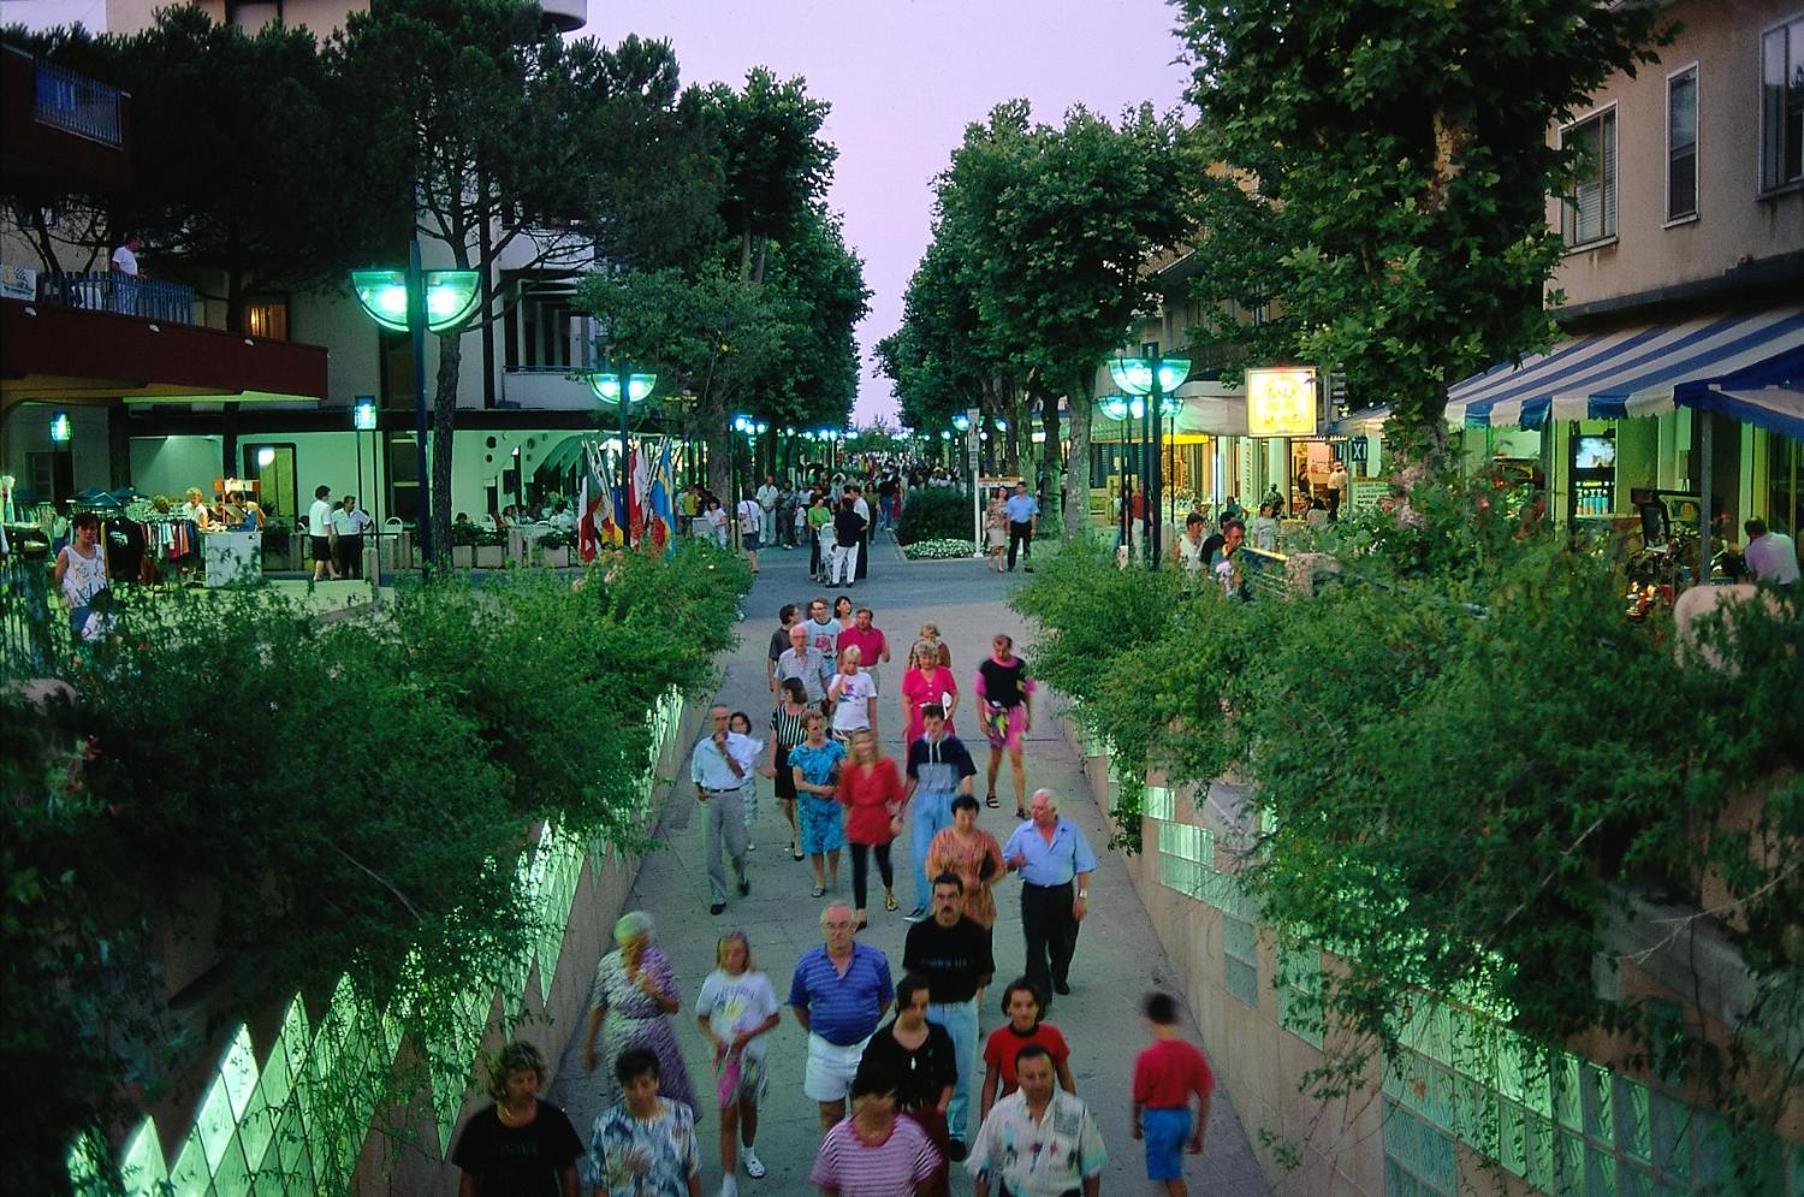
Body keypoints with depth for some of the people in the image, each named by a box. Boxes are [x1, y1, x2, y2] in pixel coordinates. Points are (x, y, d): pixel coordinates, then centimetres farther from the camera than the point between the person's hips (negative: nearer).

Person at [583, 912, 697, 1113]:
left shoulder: (659, 961, -11)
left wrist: (656, 995, -25)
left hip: (656, 1044, 0)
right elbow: (597, 1009, 2)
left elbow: (675, 1007, -5)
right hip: (621, 1048, 0)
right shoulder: (608, 965, -11)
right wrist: (588, 1047, 8)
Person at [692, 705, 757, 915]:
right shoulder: (702, 747, 6)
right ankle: (718, 897, 10)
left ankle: (742, 877, 34)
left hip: (733, 797, -2)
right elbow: (696, 775, 17)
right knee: (712, 853, 1)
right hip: (710, 799, 2)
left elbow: (740, 771, -10)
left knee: (737, 847, 1)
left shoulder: (741, 742, -1)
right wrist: (699, 792, 0)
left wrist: (724, 750, -16)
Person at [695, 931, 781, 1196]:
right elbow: (702, 1018, 6)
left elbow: (774, 1017, -2)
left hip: (752, 1053, 1)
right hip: (725, 1055, -1)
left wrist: (749, 1035, -16)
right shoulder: (713, 982, -4)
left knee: (748, 1107, 19)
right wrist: (715, 1038, -13)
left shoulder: (758, 981, -7)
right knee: (728, 1116, -4)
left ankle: (748, 1152, 48)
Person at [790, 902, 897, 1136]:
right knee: (830, 1115, 12)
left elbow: (886, 999, 8)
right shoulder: (807, 964, -4)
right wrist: (816, 1032, 7)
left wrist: (867, 1025, 5)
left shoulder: (875, 960, -6)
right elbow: (798, 1005, 10)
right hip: (825, 1051, 1)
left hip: (865, 1048, -1)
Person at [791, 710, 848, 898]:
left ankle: (833, 874, 22)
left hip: (832, 803, 0)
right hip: (810, 805, 0)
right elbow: (798, 783, -4)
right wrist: (820, 789, -13)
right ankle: (820, 882, 19)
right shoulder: (799, 753, -3)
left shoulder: (833, 748, -2)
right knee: (814, 844, 6)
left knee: (833, 842, -3)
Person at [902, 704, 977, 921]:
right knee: (920, 854, -4)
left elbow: (966, 777, -5)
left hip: (947, 800, -2)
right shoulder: (918, 746, 4)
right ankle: (922, 905, 3)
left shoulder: (954, 746, -6)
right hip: (923, 801, 2)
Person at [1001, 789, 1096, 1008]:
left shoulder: (1072, 831, 0)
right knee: (1036, 946, -8)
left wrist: (1082, 896, -4)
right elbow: (1005, 863, 6)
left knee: (1063, 943, 14)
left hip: (1063, 894, 1)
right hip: (1033, 894, -1)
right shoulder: (1023, 832, 2)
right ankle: (1040, 994, -6)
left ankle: (1060, 979, 42)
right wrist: (1013, 862, -18)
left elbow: (1084, 867, 3)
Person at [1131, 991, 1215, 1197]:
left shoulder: (1147, 1057, -20)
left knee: (1173, 1180, 4)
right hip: (1184, 1117, 5)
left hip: (1159, 1119, -5)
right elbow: (1204, 1097, -1)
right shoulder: (1192, 1054, -6)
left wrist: (1136, 1123, 10)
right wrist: (1199, 1133, 10)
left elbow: (1139, 1098, -10)